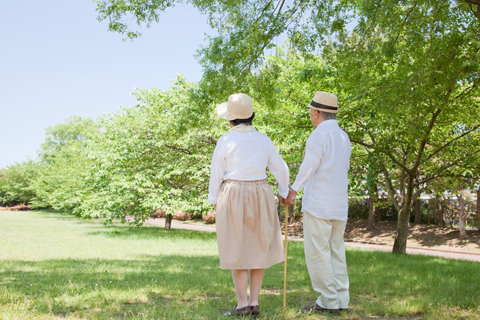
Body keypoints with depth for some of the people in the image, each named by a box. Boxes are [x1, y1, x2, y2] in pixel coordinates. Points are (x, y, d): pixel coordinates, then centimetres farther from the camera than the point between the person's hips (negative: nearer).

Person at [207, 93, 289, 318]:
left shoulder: (225, 141, -7)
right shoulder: (263, 140, 2)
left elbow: (216, 175, -4)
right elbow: (280, 169, 6)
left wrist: (215, 203, 6)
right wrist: (284, 192, 20)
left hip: (233, 197, -3)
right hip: (260, 195, 3)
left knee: (236, 251, 3)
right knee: (258, 249, 9)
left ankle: (242, 304, 2)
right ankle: (254, 303, 8)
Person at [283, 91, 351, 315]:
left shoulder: (319, 135, -11)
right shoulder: (344, 137, 14)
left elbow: (309, 167, -18)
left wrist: (293, 191, -14)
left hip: (318, 204, -8)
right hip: (339, 205, 8)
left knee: (317, 252, -2)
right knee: (336, 252, 11)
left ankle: (328, 301, -1)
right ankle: (341, 300, 12)